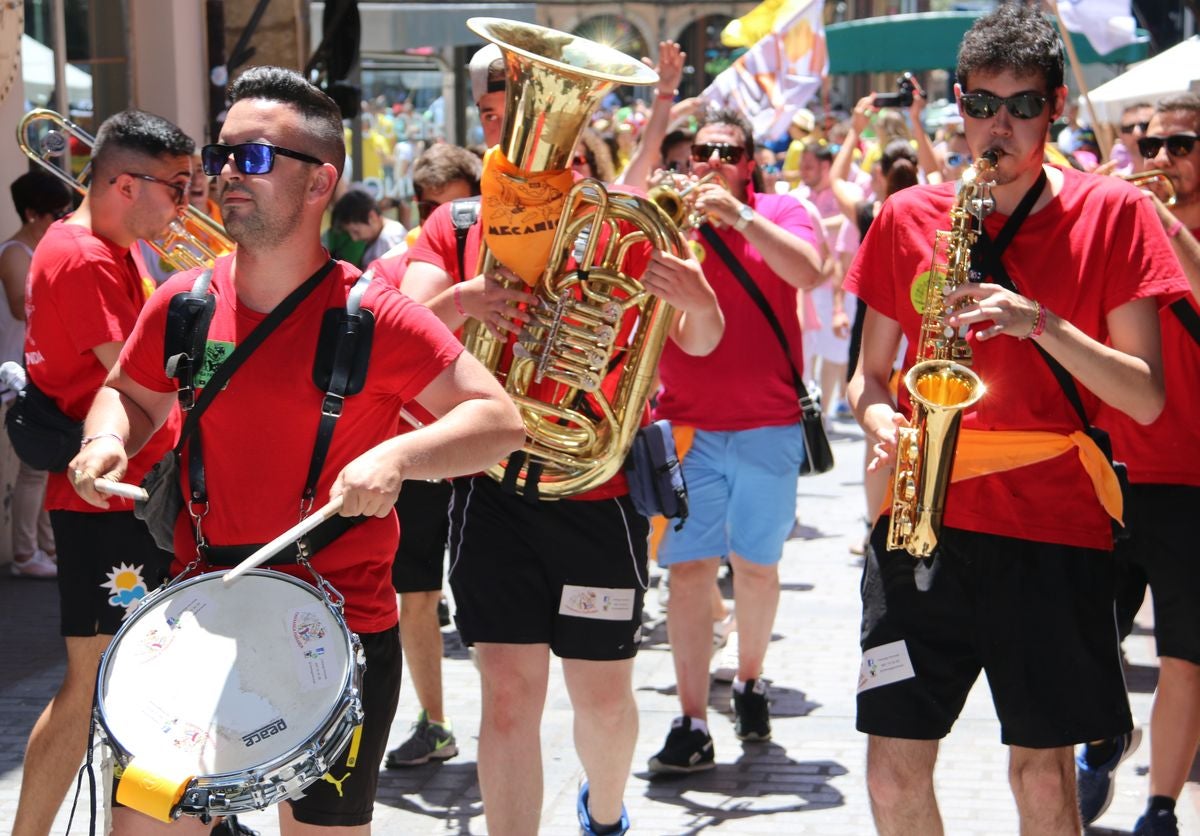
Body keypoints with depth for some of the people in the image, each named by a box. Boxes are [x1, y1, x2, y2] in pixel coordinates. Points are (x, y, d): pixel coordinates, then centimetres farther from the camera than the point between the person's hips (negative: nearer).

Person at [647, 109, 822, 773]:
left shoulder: (780, 213, 3)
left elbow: (808, 272, -16)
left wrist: (739, 216, -22)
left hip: (768, 424, 0)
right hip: (686, 424, 0)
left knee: (756, 564, 9)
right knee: (689, 568, -4)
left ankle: (749, 681, 32)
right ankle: (692, 725, -2)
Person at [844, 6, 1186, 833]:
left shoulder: (1113, 213, 1)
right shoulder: (908, 217, 8)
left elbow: (1146, 398, -4)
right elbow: (870, 373, 14)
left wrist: (1040, 322, -18)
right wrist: (883, 423, -8)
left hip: (1055, 523, -2)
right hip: (924, 520, 2)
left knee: (1044, 770, 3)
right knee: (895, 761, 1)